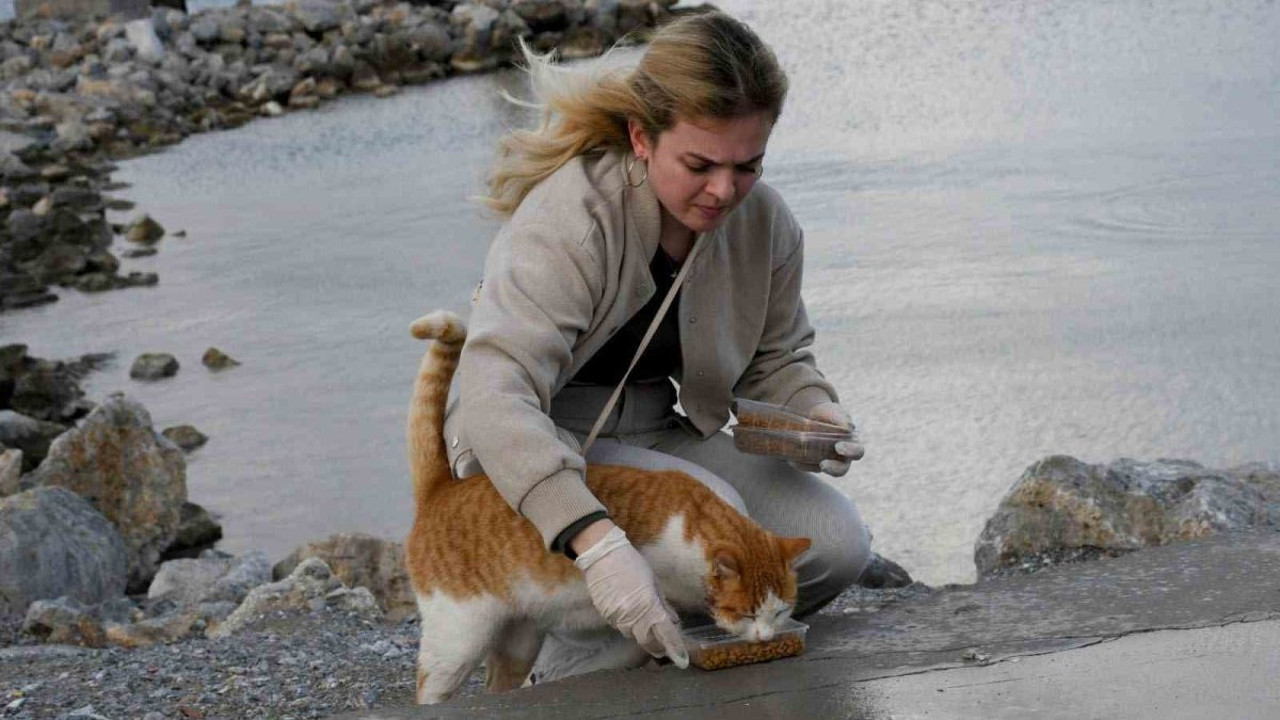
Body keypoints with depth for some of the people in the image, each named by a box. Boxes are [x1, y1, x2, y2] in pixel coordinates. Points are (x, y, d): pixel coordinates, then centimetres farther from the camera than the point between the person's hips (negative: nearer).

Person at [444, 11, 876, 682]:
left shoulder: (764, 222, -6)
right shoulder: (569, 221, -27)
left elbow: (774, 360, 12)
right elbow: (494, 393, -40)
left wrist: (816, 409, -14)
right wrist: (595, 540, -53)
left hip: (658, 435, 7)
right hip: (536, 452, -6)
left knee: (837, 543, -10)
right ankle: (568, 679, -9)